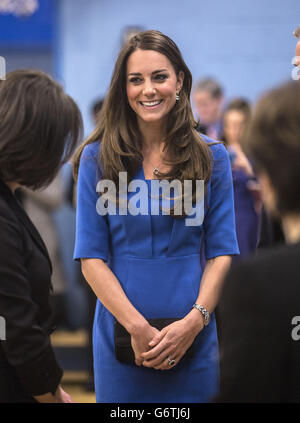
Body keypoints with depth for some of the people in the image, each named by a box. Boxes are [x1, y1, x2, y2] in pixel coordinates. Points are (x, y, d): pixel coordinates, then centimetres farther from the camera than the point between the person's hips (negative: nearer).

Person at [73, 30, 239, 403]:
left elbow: (222, 252, 1)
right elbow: (91, 257, -4)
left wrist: (194, 321, -13)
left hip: (192, 334, 1)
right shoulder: (98, 158, 0)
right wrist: (137, 327, -13)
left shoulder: (212, 158, 3)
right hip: (121, 333, -1)